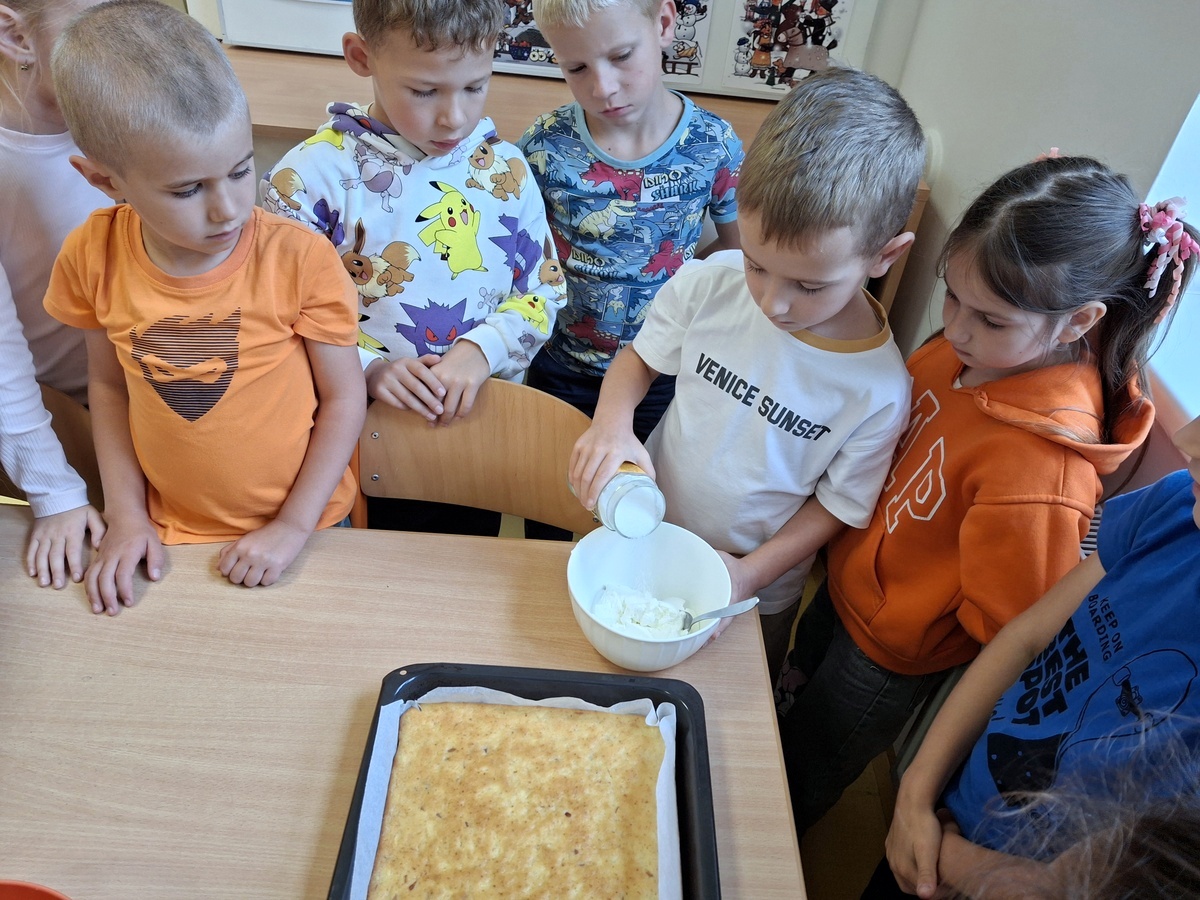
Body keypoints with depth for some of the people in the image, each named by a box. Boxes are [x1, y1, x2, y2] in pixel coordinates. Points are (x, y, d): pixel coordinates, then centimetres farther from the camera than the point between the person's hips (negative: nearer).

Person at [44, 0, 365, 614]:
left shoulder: (300, 259, -21)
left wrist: (294, 525, -13)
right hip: (169, 537, 3)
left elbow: (344, 397, -13)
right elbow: (108, 383, 4)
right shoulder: (94, 257, -11)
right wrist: (125, 513, -1)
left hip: (306, 528, -2)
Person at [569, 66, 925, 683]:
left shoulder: (879, 389, -24)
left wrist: (753, 572, -22)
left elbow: (838, 503, -11)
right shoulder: (709, 284, -20)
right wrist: (612, 423, -24)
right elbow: (640, 357, -4)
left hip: (754, 594, -1)